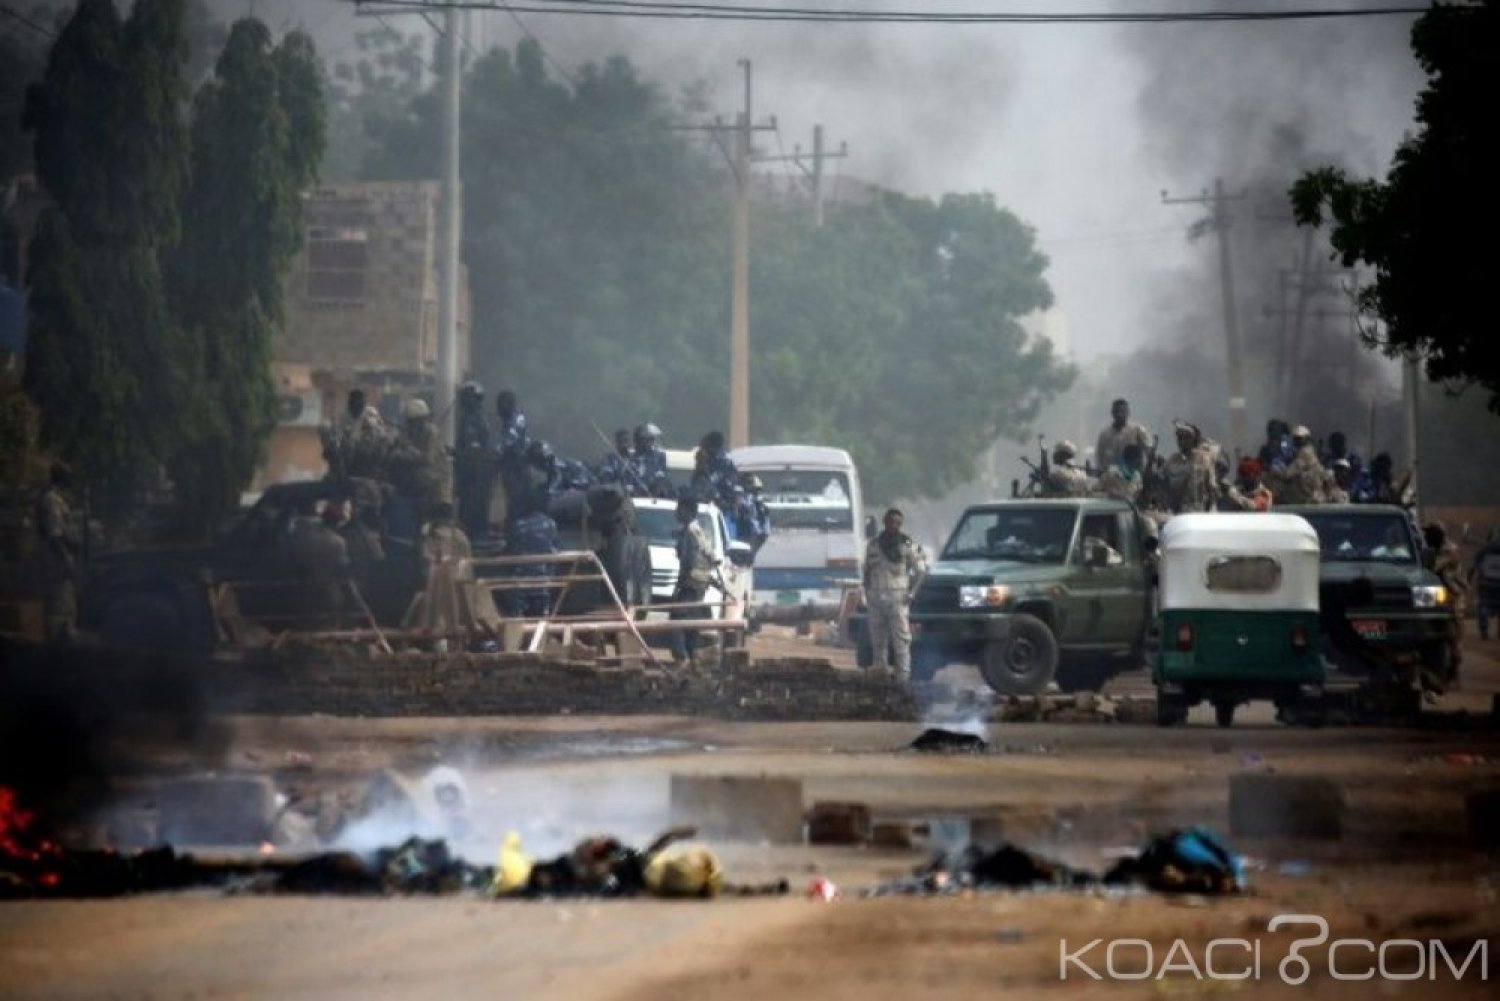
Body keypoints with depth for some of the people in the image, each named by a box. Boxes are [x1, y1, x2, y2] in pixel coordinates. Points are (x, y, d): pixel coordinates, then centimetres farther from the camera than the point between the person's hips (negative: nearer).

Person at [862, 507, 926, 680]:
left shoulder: (907, 544, 2)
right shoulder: (874, 544, 12)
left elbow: (920, 570, 5)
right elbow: (867, 571, 18)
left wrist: (911, 593, -5)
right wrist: (867, 594, 8)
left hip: (897, 598, -4)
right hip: (876, 598, 4)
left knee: (901, 640, -9)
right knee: (878, 641, 7)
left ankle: (903, 676, -10)